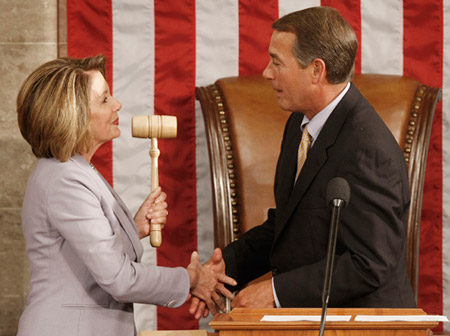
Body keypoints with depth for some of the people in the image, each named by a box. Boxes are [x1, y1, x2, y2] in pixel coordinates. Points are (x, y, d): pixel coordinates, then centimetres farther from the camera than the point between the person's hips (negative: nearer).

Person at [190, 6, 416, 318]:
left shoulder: (369, 150, -19)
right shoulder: (301, 124, 9)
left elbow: (369, 265, -21)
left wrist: (277, 292, -19)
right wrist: (229, 261, 3)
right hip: (305, 315, 8)